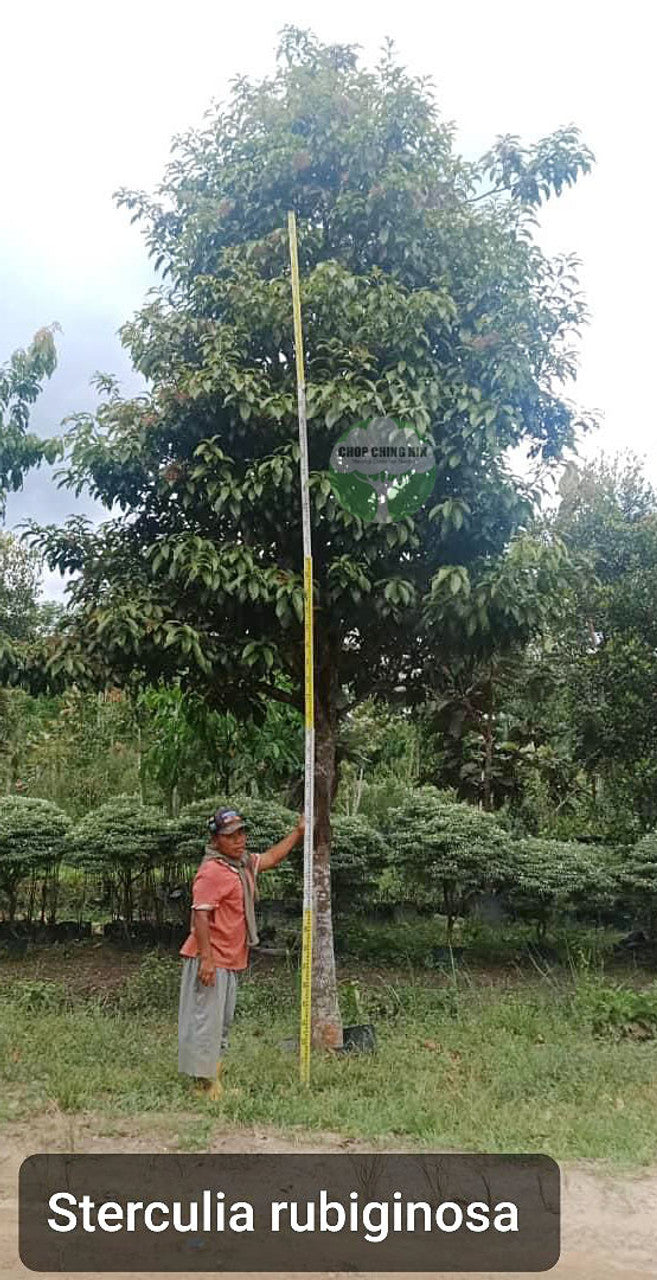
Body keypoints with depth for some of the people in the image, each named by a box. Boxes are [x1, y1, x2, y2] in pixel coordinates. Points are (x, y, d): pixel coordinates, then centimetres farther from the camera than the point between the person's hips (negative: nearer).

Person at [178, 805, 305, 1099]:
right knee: (206, 1021, -6)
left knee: (223, 1024, 17)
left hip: (231, 962, 10)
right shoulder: (211, 871, -17)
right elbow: (200, 915, -22)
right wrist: (206, 958, -26)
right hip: (210, 961, -10)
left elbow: (270, 858, 30)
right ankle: (205, 1085, 1)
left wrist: (298, 832, 28)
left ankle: (214, 1082, 27)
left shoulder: (244, 864, 12)